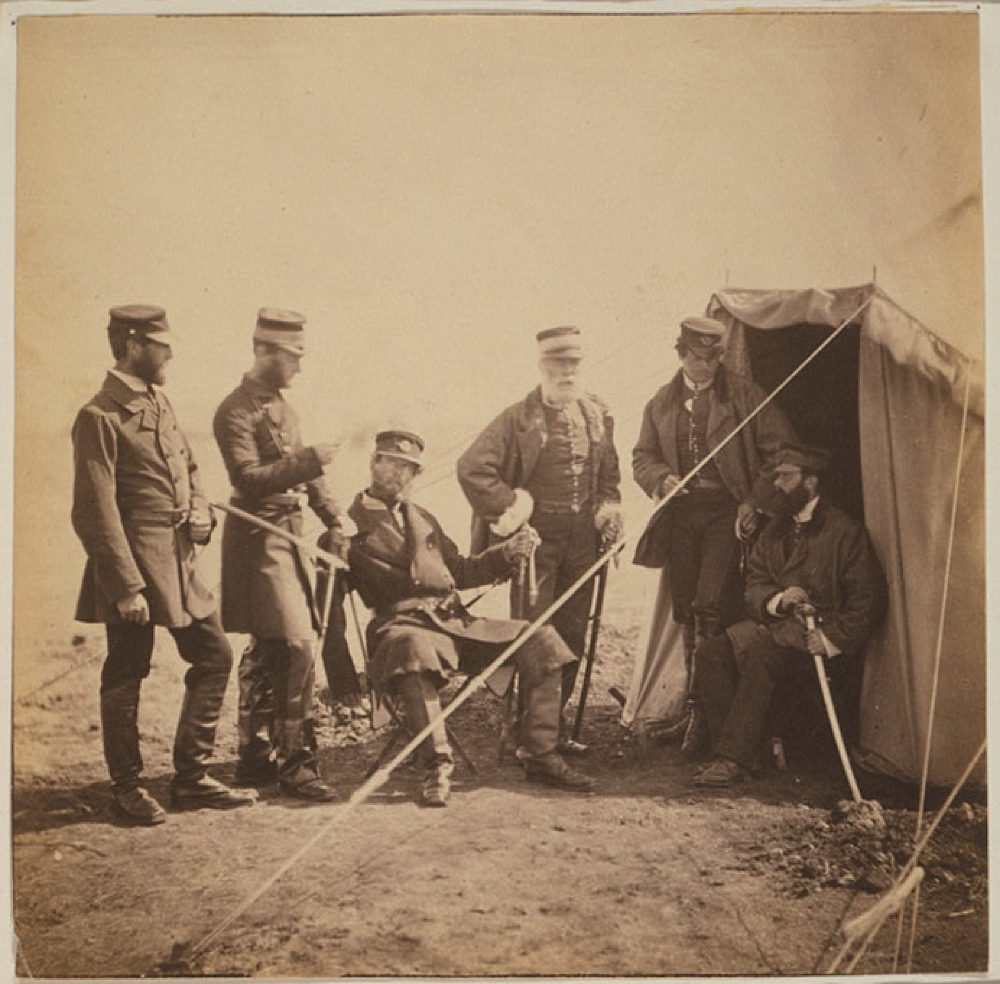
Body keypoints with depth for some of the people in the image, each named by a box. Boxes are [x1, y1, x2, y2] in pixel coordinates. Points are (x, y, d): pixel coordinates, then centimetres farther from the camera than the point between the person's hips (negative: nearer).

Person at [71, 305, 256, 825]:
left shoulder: (160, 402, 13)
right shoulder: (99, 417, -14)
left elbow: (188, 467, 24)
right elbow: (95, 513, -17)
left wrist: (199, 511, 3)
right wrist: (126, 587, -20)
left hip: (179, 559, 9)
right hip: (134, 564, -8)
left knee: (214, 655, 10)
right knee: (125, 676, 5)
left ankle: (191, 777, 21)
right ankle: (127, 787, 21)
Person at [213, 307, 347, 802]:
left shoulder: (281, 406, 15)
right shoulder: (236, 410, -13)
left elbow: (302, 471, 22)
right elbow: (249, 479, -23)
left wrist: (334, 520, 12)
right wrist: (310, 458, -27)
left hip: (289, 536, 9)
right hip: (259, 539, -9)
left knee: (266, 651, 15)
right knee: (296, 646, -14)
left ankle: (255, 758, 25)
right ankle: (295, 763, -7)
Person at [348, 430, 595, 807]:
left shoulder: (422, 518, 25)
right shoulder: (351, 522, 2)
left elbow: (459, 572, 23)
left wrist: (507, 552, 13)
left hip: (455, 622, 7)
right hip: (402, 626, -7)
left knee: (540, 639, -8)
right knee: (414, 649, -44)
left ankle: (541, 755, -5)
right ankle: (437, 766, -36)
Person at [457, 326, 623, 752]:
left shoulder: (598, 415, 11)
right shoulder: (519, 418, -7)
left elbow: (609, 473, 23)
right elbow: (471, 467, -13)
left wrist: (609, 510, 6)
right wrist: (509, 509, -12)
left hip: (582, 541, 5)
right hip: (537, 540, -5)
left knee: (573, 637, 10)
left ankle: (556, 723, 23)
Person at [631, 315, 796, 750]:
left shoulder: (745, 395, 1)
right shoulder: (661, 403, 12)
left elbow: (781, 450, 1)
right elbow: (643, 456, 17)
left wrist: (756, 499, -7)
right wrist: (662, 478, -5)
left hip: (728, 510, -4)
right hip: (682, 512, 5)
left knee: (710, 605, -15)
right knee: (686, 611, 8)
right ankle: (698, 701, 20)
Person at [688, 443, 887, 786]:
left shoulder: (846, 530, -2)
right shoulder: (774, 530, 20)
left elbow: (868, 598, -8)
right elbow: (753, 585, 12)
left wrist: (831, 638, -19)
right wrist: (777, 600, -10)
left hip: (818, 629, -7)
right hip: (775, 624, 7)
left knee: (757, 655, -34)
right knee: (710, 652, -18)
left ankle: (734, 758, -30)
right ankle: (730, 747, -18)